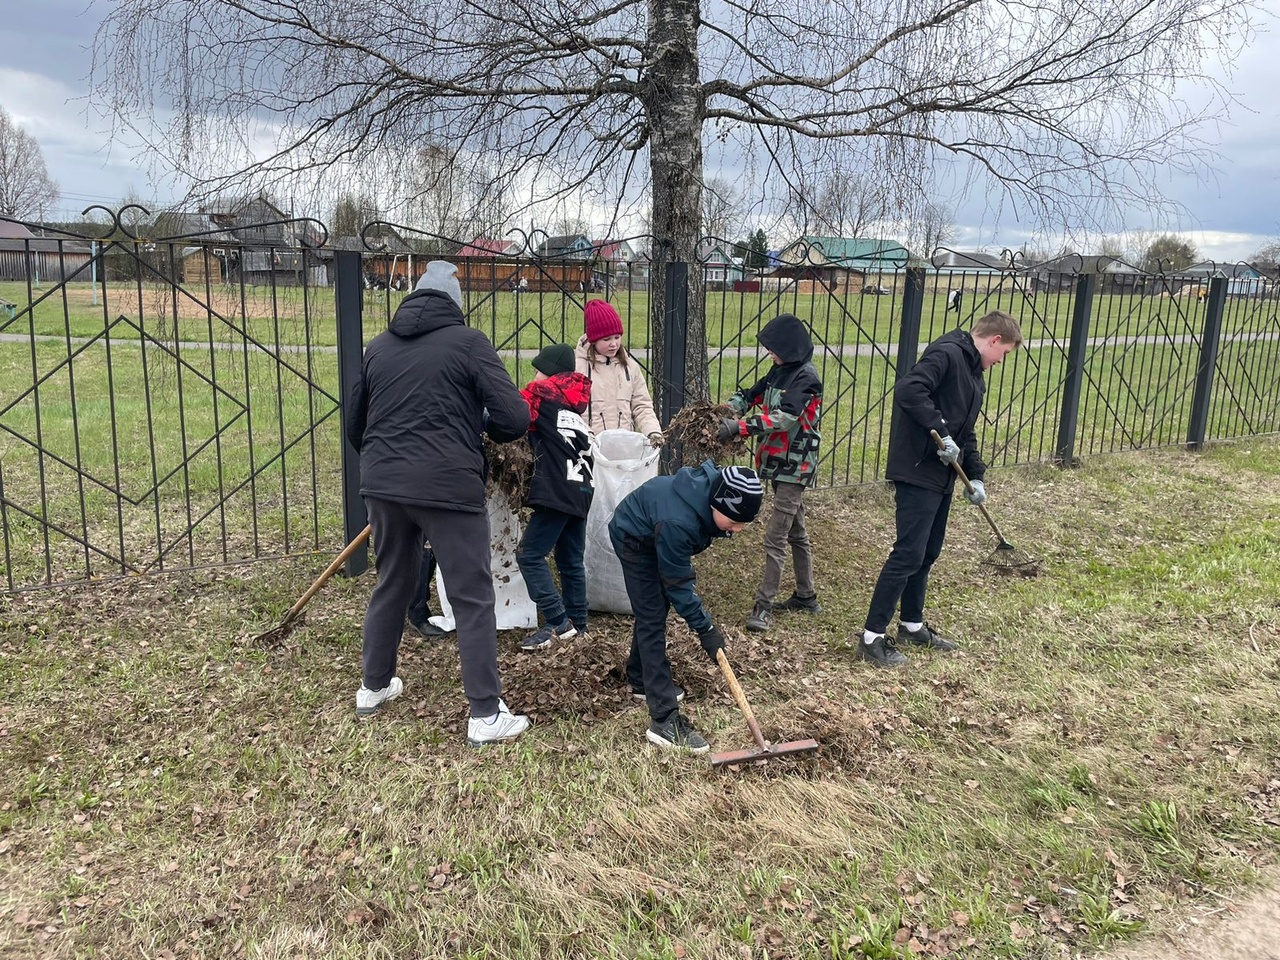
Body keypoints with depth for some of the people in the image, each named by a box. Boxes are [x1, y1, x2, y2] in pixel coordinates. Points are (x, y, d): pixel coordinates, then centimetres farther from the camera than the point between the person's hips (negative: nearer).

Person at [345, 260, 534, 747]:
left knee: (391, 586, 23)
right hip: (448, 488, -5)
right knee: (473, 599, 3)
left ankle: (374, 687, 37)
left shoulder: (379, 346, 12)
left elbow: (354, 423, 19)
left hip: (383, 486, 6)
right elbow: (515, 418, -9)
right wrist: (481, 428, 12)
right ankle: (486, 715, 8)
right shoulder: (468, 341, -3)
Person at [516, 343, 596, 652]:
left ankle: (557, 623, -8)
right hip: (581, 491, 8)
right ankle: (576, 622, 20)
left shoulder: (541, 393, 0)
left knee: (529, 555, -6)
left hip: (558, 492, -8)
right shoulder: (575, 402, 20)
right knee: (571, 561, 15)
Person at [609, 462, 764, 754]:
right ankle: (664, 720, -12)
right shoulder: (678, 521, -43)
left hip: (654, 535, 8)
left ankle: (641, 679, 37)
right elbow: (677, 583, -29)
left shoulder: (713, 485, -21)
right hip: (634, 540, -8)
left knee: (654, 607, 18)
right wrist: (705, 628, -22)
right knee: (652, 619, -12)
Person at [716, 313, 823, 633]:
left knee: (775, 537, -9)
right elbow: (752, 394, 8)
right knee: (796, 532, 17)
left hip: (794, 466, -9)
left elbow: (784, 418, -28)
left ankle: (764, 605, -5)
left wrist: (740, 427, -33)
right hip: (779, 463, 9)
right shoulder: (779, 372, 11)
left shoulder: (806, 377, -16)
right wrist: (726, 411, -12)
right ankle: (806, 596, 29)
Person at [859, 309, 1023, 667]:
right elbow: (909, 390, -28)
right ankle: (872, 638, -1)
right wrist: (941, 432, -26)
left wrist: (976, 475, 11)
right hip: (918, 473, -10)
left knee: (927, 553, 17)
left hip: (941, 475, 10)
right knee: (908, 554, -8)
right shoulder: (947, 354, -13)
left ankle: (912, 625, 32)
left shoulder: (973, 373, 19)